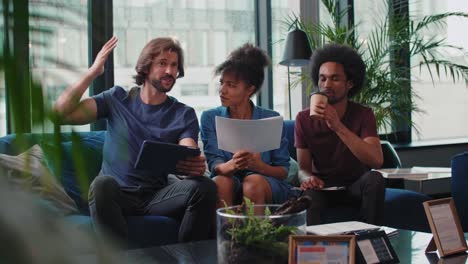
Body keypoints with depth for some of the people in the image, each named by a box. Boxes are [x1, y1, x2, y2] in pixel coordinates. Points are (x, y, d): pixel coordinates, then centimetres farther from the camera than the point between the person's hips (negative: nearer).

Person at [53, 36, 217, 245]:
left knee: (205, 186, -27)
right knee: (103, 183, -36)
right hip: (116, 195, -1)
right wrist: (92, 73, -8)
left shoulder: (184, 114, 10)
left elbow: (189, 156, -8)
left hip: (158, 196, 1)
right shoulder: (117, 99, 9)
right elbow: (61, 114, -2)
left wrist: (196, 166, -33)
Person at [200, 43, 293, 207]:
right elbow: (215, 165, -5)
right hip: (228, 183, 1)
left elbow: (283, 171, 1)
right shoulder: (210, 118, 7)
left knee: (254, 181, -34)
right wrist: (231, 165, -30)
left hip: (268, 184, 0)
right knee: (221, 182, -33)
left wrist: (260, 166, -22)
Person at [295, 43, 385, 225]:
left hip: (356, 186, 1)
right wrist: (308, 178, -31)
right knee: (309, 195, -35)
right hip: (323, 187, -1)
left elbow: (377, 161, -27)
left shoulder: (363, 114, -10)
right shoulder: (304, 119, -6)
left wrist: (338, 127, -37)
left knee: (374, 179, -32)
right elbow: (303, 168, -4)